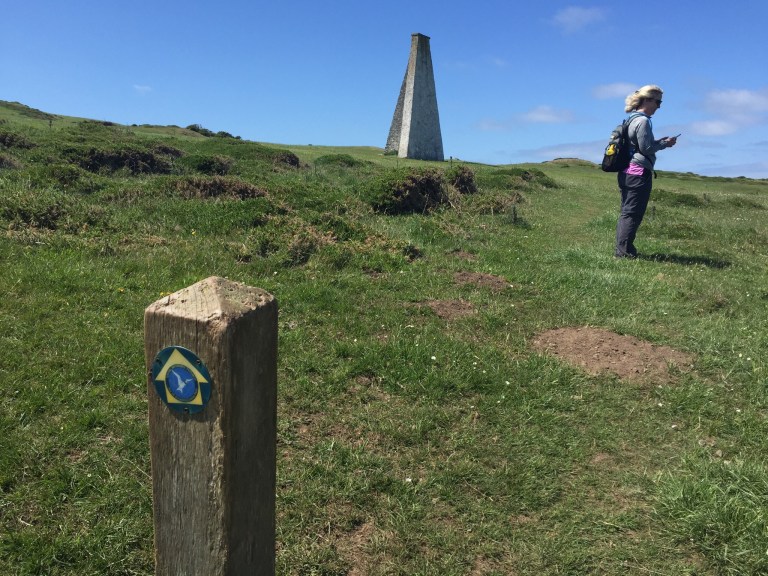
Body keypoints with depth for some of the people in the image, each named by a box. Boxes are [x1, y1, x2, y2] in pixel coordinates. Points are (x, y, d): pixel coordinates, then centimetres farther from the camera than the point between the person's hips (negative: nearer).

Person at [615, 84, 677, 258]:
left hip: (626, 172, 10)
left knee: (626, 212, 11)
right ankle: (624, 250, -8)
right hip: (639, 172, -10)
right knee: (633, 213, -7)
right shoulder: (643, 121, -12)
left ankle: (621, 249, 13)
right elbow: (646, 148, -15)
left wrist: (660, 142, 15)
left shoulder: (633, 119, 16)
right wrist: (665, 144, -1)